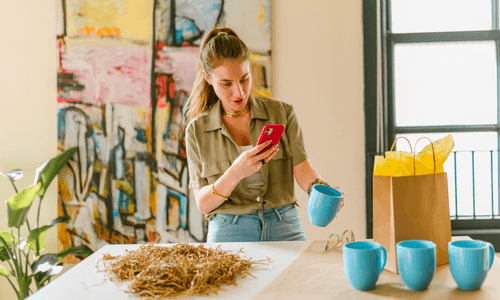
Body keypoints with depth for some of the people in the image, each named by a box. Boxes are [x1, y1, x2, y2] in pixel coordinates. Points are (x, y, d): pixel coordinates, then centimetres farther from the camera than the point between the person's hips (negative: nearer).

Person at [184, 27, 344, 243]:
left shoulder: (282, 113, 7)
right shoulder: (197, 130, 4)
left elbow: (302, 168, -3)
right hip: (229, 234, -1)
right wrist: (236, 172, -19)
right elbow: (203, 204, -1)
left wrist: (322, 190, -25)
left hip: (284, 229, 1)